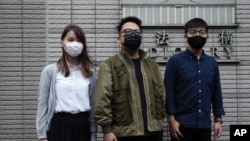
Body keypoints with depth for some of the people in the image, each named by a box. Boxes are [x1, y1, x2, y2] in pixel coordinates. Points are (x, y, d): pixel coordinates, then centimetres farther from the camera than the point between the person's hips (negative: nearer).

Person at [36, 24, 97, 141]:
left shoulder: (89, 73, 10)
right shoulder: (50, 71, 1)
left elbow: (93, 106, 11)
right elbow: (42, 105, -1)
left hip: (82, 126, 3)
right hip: (59, 126, -3)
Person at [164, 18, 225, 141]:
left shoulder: (212, 63, 9)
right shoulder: (175, 61, -4)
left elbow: (216, 93, 13)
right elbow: (169, 92, -7)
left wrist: (218, 120, 8)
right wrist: (172, 120, -12)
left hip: (204, 125, 4)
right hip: (182, 125, -4)